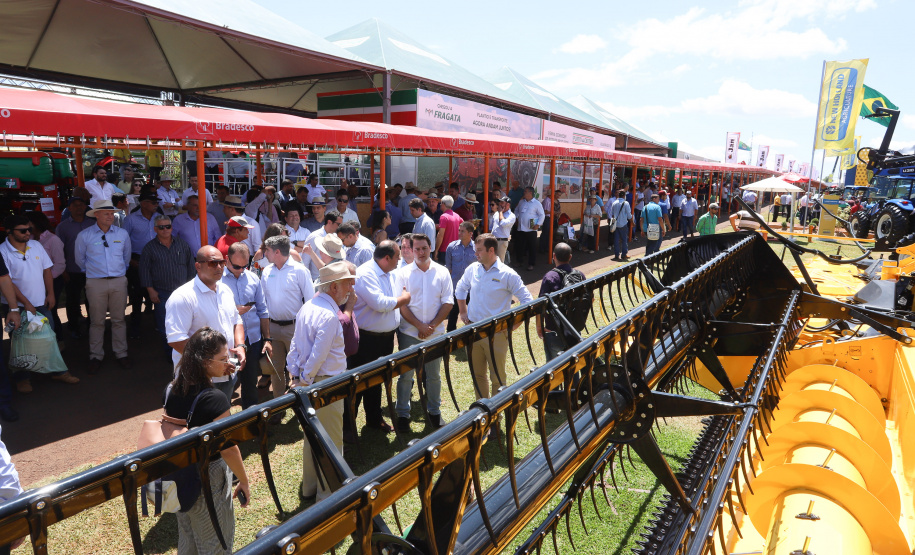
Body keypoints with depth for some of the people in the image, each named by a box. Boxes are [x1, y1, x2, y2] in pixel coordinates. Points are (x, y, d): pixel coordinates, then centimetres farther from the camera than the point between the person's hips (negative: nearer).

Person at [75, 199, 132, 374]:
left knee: (119, 319, 8)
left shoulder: (122, 233, 4)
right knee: (97, 321, 5)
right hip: (95, 282, -2)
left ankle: (121, 354, 17)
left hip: (119, 281, 2)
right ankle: (96, 357, 16)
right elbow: (80, 259, 11)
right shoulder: (84, 235, -2)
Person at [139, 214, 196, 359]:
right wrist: (151, 290, -4)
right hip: (161, 294, -1)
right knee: (164, 326, 3)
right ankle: (170, 354, 17)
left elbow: (191, 266, 11)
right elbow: (145, 271, 2)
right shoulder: (150, 248, 2)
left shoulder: (182, 244, 7)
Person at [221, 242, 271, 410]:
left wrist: (267, 339, 8)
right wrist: (233, 311, -20)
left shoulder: (253, 278, 5)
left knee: (250, 383, 16)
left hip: (253, 339, 4)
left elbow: (262, 311, 11)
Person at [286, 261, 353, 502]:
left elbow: (295, 346, 9)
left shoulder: (307, 307, 7)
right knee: (331, 442, 5)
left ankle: (309, 487, 37)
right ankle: (327, 495, 17)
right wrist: (304, 381, -11)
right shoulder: (329, 317, -23)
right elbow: (318, 356, -24)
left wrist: (296, 375, 9)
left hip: (309, 383, 10)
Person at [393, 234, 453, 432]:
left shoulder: (442, 272, 2)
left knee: (434, 375, 12)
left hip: (435, 333, 1)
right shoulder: (403, 273, -1)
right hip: (409, 332, -1)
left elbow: (448, 303, 0)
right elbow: (400, 304, -6)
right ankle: (402, 414, 20)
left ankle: (434, 411, 29)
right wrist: (420, 326, -14)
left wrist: (432, 325, -11)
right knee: (405, 375, 6)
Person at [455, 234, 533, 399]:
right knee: (477, 374, 16)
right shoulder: (472, 269, 3)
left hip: (496, 333, -5)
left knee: (497, 376, 6)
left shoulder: (508, 275, -11)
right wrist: (463, 312, 15)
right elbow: (460, 289, 22)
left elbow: (527, 301, -8)